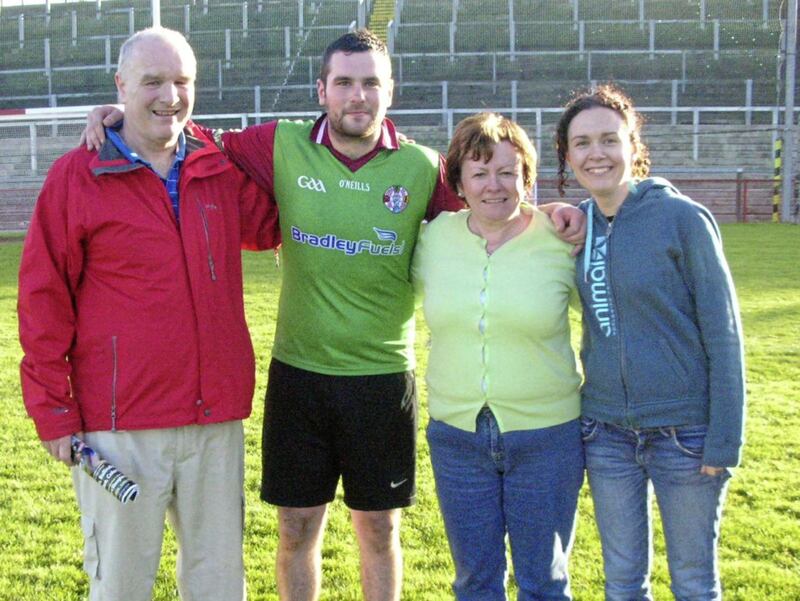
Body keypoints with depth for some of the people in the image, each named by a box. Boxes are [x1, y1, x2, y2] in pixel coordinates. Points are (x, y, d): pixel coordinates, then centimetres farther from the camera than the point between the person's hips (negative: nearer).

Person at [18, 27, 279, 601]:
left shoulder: (223, 169, 7)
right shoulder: (76, 177, -4)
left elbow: (274, 222, 20)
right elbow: (44, 299, -3)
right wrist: (54, 409, -4)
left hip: (217, 417, 4)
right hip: (119, 423, -3)